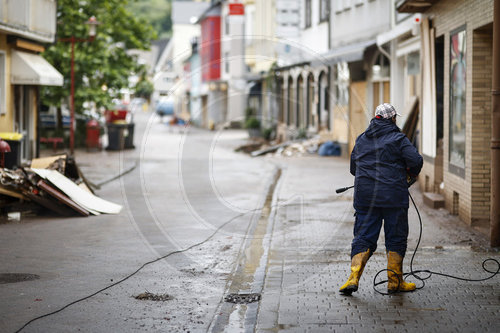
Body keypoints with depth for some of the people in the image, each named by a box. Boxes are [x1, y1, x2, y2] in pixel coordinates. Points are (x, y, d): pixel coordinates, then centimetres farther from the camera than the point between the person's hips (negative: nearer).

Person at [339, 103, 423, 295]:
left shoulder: (361, 140, 13)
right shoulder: (398, 139, -2)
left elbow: (353, 168, 20)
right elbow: (416, 160, -11)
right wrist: (412, 174, 9)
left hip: (364, 197, 4)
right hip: (394, 197, -4)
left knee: (363, 237, 6)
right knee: (395, 238, 7)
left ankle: (354, 277, -8)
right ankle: (395, 281, 10)